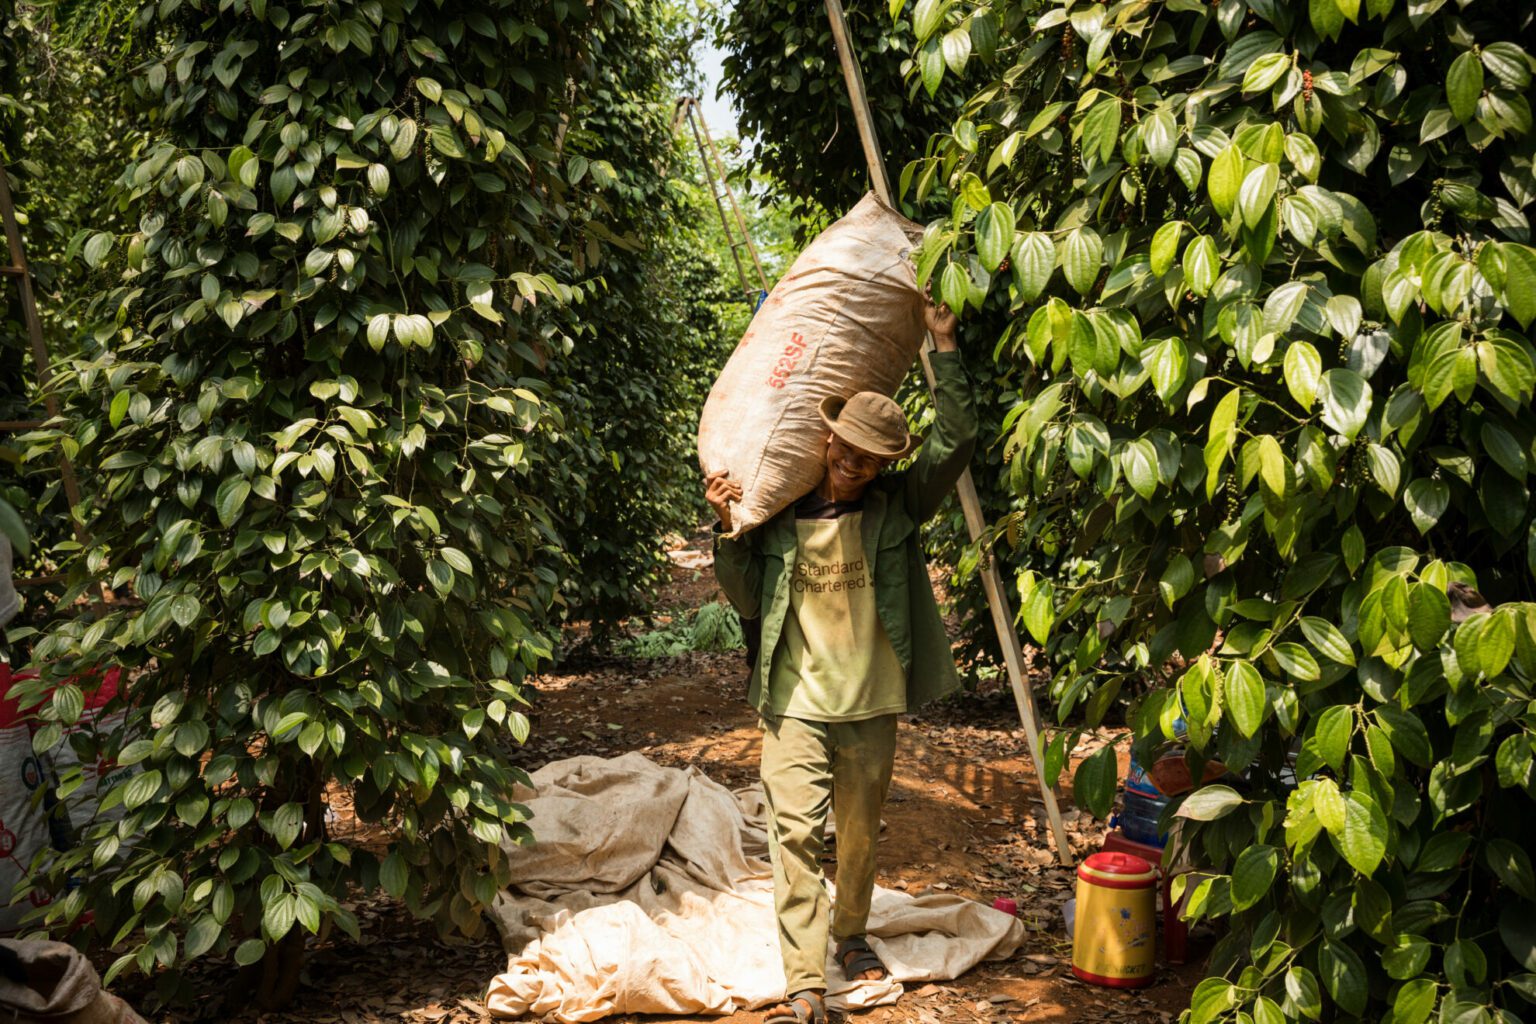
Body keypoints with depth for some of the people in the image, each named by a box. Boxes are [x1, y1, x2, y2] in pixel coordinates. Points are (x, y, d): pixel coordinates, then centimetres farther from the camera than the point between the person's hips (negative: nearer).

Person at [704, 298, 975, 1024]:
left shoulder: (897, 504, 1)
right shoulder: (779, 510, 1)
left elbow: (957, 439, -8)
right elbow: (747, 601, 5)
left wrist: (944, 347, -8)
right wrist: (728, 529, -9)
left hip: (871, 704, 1)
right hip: (795, 702, -1)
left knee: (860, 833, 14)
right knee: (794, 831, -10)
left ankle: (851, 936, 39)